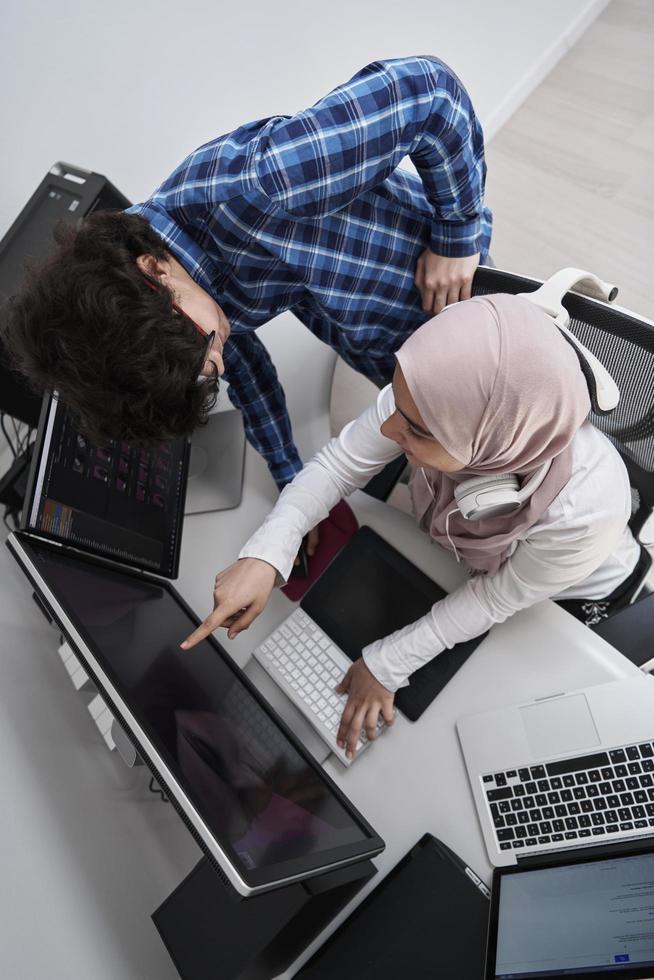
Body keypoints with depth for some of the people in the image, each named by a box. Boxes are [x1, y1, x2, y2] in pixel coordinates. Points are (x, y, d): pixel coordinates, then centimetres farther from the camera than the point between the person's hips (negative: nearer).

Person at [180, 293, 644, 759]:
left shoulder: (585, 509, -44)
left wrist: (387, 664, -22)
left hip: (575, 594, -2)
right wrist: (265, 555, -38)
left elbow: (497, 601, -26)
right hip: (471, 556, 3)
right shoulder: (434, 398, -37)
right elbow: (340, 464, -24)